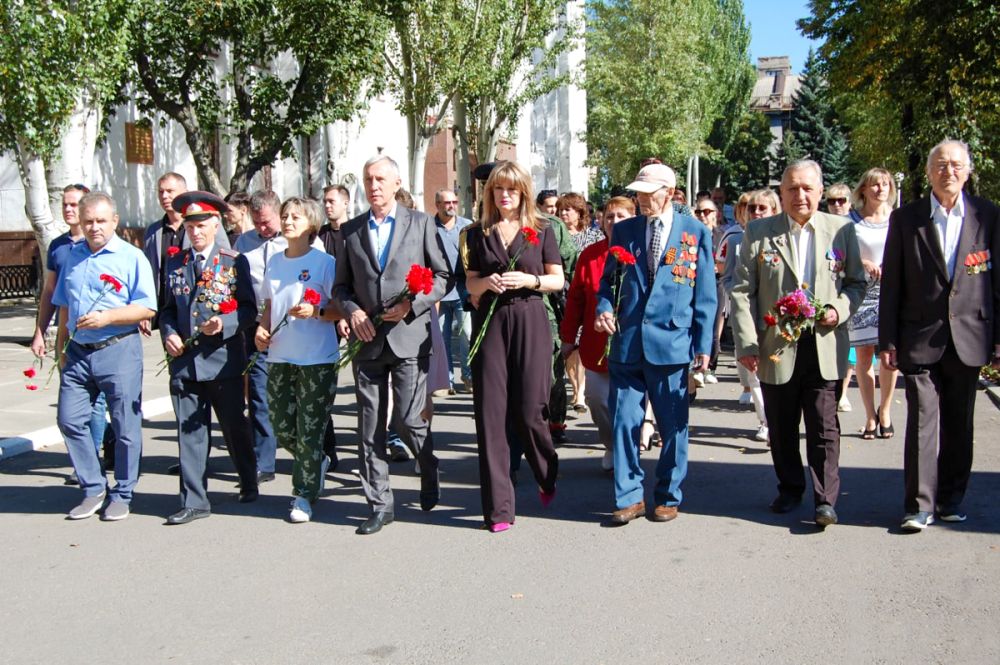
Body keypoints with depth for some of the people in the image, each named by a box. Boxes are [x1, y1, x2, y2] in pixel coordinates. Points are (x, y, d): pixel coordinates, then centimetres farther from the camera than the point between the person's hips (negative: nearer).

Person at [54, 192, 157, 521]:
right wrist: (61, 345, 19)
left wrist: (107, 317, -20)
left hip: (118, 350, -5)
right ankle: (93, 489, 20)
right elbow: (64, 306, 21)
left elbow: (147, 308, -11)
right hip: (78, 352, 5)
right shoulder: (73, 256, 12)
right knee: (69, 420, 5)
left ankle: (121, 496, 16)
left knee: (125, 427, 1)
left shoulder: (131, 257, -5)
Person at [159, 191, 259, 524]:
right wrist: (168, 334, -3)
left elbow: (249, 309, -2)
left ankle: (249, 483, 31)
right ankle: (194, 501, 11)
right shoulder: (175, 263, 11)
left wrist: (225, 324, -19)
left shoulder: (235, 262, 0)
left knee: (235, 427, 9)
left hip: (223, 358, -3)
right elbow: (168, 308, 15)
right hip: (184, 360, 3)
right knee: (189, 431, 4)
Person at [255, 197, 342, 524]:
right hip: (279, 356, 6)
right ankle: (317, 463, 36)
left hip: (317, 358, -6)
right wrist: (262, 329, 3)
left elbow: (341, 309, -8)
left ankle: (304, 494, 12)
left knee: (310, 430, -1)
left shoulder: (325, 262, -6)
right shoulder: (274, 262, 12)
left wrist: (316, 312, -25)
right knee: (281, 426, 10)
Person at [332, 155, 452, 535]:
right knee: (370, 427, 4)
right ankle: (379, 504, 14)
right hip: (367, 338, 3)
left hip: (409, 335, -3)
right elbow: (341, 285, 16)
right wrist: (352, 311, -5)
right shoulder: (351, 230, 11)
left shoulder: (420, 223, 4)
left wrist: (412, 305, -10)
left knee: (407, 419, -6)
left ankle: (429, 473, 25)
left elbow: (443, 276, 4)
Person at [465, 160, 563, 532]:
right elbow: (471, 284, 11)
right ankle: (498, 507, 4)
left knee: (528, 411, -3)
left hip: (530, 322, -2)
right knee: (491, 413, -2)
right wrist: (487, 282, -10)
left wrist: (528, 280, -13)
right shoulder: (479, 234, 10)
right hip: (490, 323, 2)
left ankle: (547, 477, 29)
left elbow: (557, 280, 4)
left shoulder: (541, 231, 6)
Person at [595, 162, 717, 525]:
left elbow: (705, 294, 2)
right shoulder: (623, 230, 9)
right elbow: (609, 279, 15)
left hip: (672, 344, -2)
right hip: (627, 342, 2)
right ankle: (629, 497, 15)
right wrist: (604, 307, -6)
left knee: (673, 427, 8)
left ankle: (668, 497, 23)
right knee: (624, 422, 2)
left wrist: (704, 345, -2)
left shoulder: (696, 232, 2)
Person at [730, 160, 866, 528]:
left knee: (824, 427, -1)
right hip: (776, 347, 1)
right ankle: (789, 489, 28)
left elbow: (857, 282, 13)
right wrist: (746, 342, -9)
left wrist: (840, 309, -8)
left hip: (825, 346, 0)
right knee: (781, 427, 12)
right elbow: (742, 291, 0)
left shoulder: (842, 229, 6)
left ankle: (825, 499, 7)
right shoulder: (758, 232, 3)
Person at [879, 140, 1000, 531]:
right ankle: (920, 504, 4)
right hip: (920, 338, -1)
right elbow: (891, 285, 2)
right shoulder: (905, 219, 2)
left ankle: (952, 498, 24)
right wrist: (887, 341, -2)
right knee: (922, 421, -3)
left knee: (959, 425, 11)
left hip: (968, 338, 2)